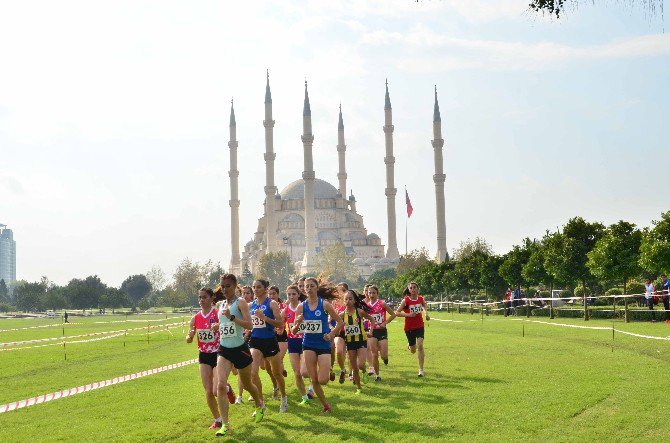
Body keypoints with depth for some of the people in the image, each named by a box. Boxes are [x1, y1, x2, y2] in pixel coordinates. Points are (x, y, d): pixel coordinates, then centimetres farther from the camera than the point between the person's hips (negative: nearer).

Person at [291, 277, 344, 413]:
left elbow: (340, 322, 0)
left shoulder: (325, 304, -7)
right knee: (314, 379, 0)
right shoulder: (301, 306, 0)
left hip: (323, 344, -2)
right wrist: (298, 324, -18)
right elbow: (294, 331, 3)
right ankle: (325, 404, 18)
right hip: (309, 344, 3)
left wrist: (331, 334, -11)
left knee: (322, 380, -11)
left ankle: (328, 371, 25)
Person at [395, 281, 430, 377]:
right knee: (413, 350, 10)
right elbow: (397, 313, -12)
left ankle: (421, 369, -10)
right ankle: (410, 344, 49)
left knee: (420, 346, -17)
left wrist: (426, 314, 5)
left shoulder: (421, 299, -1)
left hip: (419, 326, 1)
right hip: (409, 327, -1)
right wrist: (408, 314, -25)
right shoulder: (406, 300, -11)